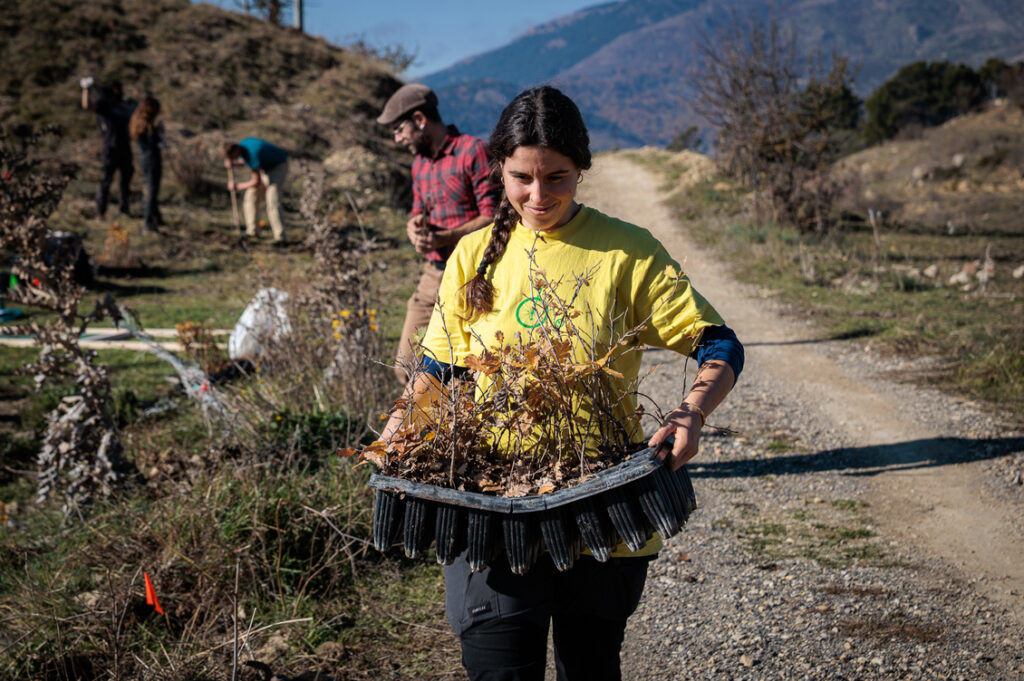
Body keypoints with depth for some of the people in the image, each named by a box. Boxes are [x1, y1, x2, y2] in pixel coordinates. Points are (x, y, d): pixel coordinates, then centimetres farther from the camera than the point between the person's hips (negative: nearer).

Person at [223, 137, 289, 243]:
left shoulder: (251, 154, -36)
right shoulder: (242, 144, -10)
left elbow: (257, 182, -29)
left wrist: (238, 186, -19)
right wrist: (233, 164, -11)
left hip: (278, 167, -9)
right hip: (265, 167, 9)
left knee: (272, 201, -22)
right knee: (250, 196, 5)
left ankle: (279, 237, -21)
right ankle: (251, 231, 13)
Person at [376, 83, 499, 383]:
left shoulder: (473, 151, -8)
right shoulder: (420, 162, 17)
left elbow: (492, 216, -13)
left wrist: (444, 238, -23)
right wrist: (414, 227, -2)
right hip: (432, 276, 8)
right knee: (407, 367, 8)